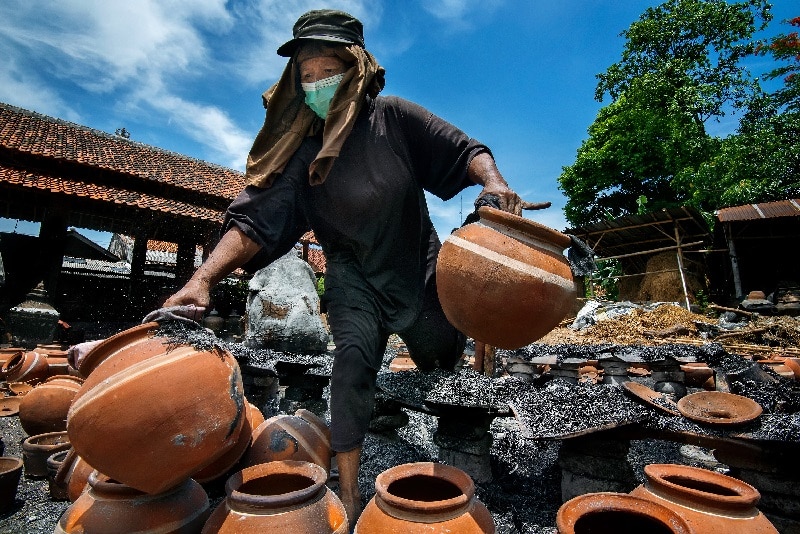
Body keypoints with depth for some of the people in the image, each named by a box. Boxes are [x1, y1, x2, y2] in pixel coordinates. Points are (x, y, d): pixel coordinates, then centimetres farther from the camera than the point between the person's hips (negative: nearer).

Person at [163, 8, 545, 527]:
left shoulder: (392, 117, -11)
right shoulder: (299, 151, -11)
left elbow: (465, 150, -9)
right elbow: (254, 218, -19)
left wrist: (494, 182, -30)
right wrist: (205, 277, -33)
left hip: (417, 263, 1)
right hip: (355, 274, -1)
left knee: (442, 357, 12)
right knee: (353, 360, -17)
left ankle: (420, 331, 52)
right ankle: (349, 494, -1)